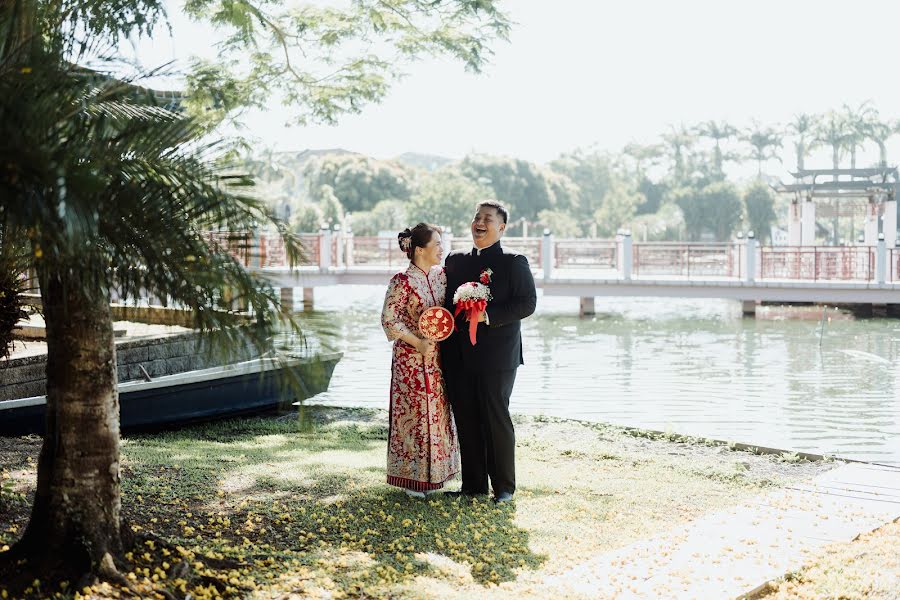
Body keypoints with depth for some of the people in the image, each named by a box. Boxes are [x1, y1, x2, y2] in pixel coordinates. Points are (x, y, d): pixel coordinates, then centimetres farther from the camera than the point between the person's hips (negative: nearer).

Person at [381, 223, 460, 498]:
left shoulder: (441, 274, 5)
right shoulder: (403, 281, -15)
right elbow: (389, 320, -15)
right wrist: (418, 343, -17)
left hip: (439, 357, 7)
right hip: (413, 359, -7)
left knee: (437, 412, 12)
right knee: (415, 413, 1)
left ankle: (432, 473, 25)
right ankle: (411, 477, 13)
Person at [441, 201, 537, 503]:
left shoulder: (514, 263, -1)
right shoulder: (455, 261, 14)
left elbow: (527, 304, -9)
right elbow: (445, 301, 17)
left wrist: (489, 316, -19)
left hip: (497, 356, -5)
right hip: (459, 358, 5)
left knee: (496, 419, 0)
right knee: (466, 421, 8)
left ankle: (504, 486, 11)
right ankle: (473, 484, 18)